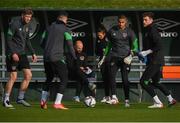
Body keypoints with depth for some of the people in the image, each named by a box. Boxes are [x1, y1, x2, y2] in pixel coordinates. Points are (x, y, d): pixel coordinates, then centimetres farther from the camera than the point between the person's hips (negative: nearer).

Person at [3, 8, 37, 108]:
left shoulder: (27, 26, 11)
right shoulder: (14, 24, -13)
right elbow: (8, 40, -15)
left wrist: (33, 53, 16)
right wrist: (13, 53, -22)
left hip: (22, 54, 8)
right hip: (13, 54, -8)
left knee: (28, 75, 1)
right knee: (13, 77, -9)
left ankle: (20, 98, 11)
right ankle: (6, 101, -1)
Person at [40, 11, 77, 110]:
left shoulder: (49, 28, 14)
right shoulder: (65, 29, -3)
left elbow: (42, 43, 15)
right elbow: (69, 45, -7)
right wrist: (74, 57, 4)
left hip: (46, 57, 6)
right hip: (57, 58, -6)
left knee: (49, 79, 22)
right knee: (64, 79, 0)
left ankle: (43, 101, 17)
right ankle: (57, 103, -10)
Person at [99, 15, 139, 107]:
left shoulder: (129, 32, -1)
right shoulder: (112, 31, 6)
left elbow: (135, 45, 1)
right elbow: (108, 44, 18)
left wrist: (131, 56, -15)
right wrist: (104, 57, 16)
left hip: (125, 58, -2)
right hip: (114, 57, 2)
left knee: (125, 79, -4)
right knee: (111, 75, -16)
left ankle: (127, 100, 4)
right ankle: (114, 97, -18)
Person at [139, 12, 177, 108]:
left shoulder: (153, 31, -15)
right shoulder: (147, 31, 16)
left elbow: (159, 46, -24)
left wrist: (146, 52, -21)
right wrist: (143, 52, 10)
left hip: (155, 61, -10)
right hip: (154, 61, 10)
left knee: (143, 81, -12)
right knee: (155, 82, 23)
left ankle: (158, 103, -11)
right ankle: (171, 100, 32)